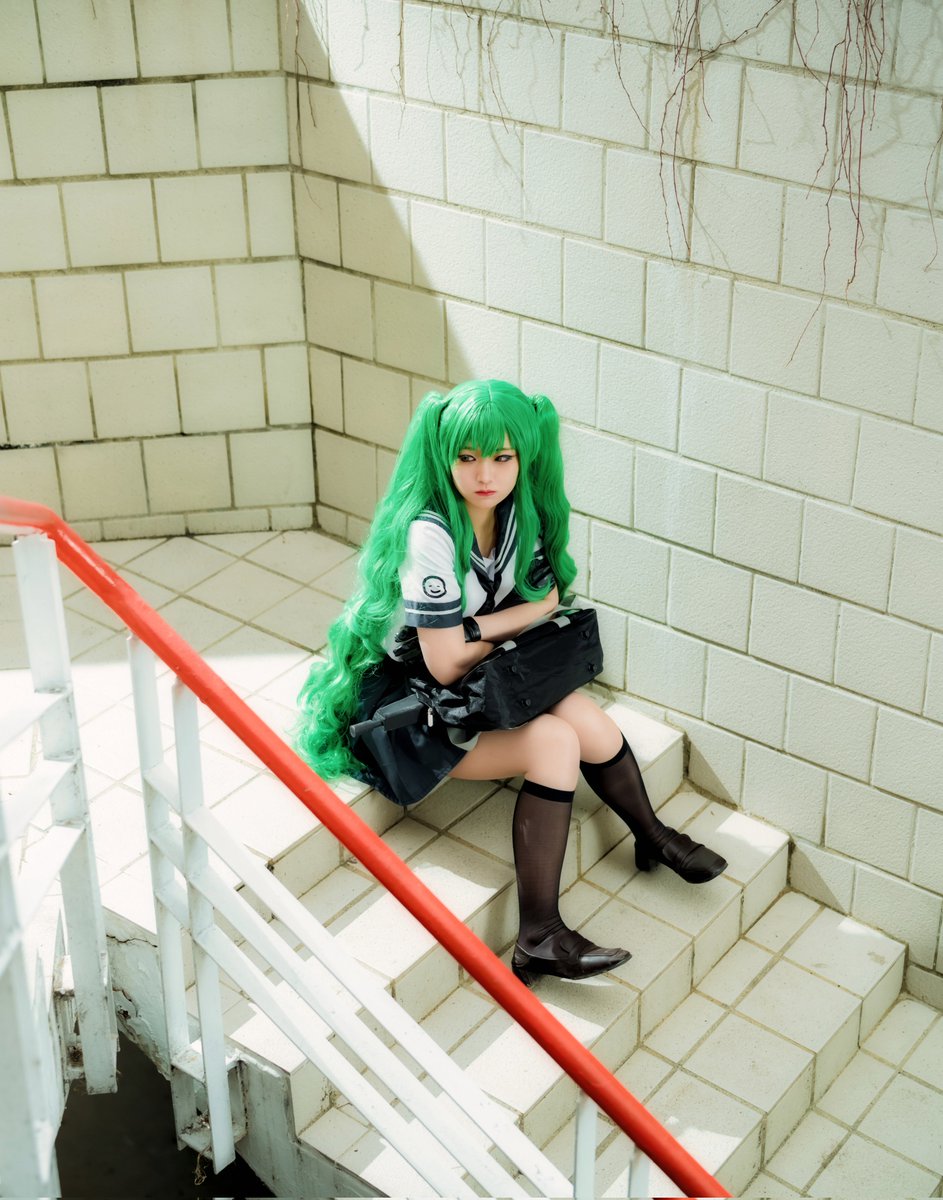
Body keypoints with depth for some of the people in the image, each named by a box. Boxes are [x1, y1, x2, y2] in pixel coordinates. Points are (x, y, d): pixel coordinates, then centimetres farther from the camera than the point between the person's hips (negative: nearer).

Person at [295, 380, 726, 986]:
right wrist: (509, 630, -8)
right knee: (555, 742, -23)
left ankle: (654, 838, 20)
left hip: (487, 675, 7)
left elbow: (546, 599, -1)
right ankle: (539, 938, -21)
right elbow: (446, 663, -25)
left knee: (592, 724, -10)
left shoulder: (518, 510, -6)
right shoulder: (429, 533, -29)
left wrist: (480, 626, -18)